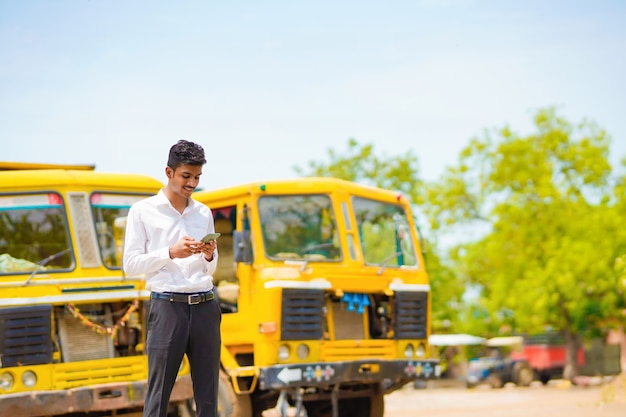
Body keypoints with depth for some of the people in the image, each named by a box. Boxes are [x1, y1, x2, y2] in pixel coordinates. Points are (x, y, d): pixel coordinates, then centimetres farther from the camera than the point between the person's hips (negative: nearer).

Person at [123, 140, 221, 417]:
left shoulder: (204, 213, 15)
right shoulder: (143, 211, 1)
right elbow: (130, 266, -3)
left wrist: (209, 257, -2)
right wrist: (170, 252, -14)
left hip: (204, 307, 4)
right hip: (167, 307, -4)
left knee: (208, 394, 4)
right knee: (159, 394, -4)